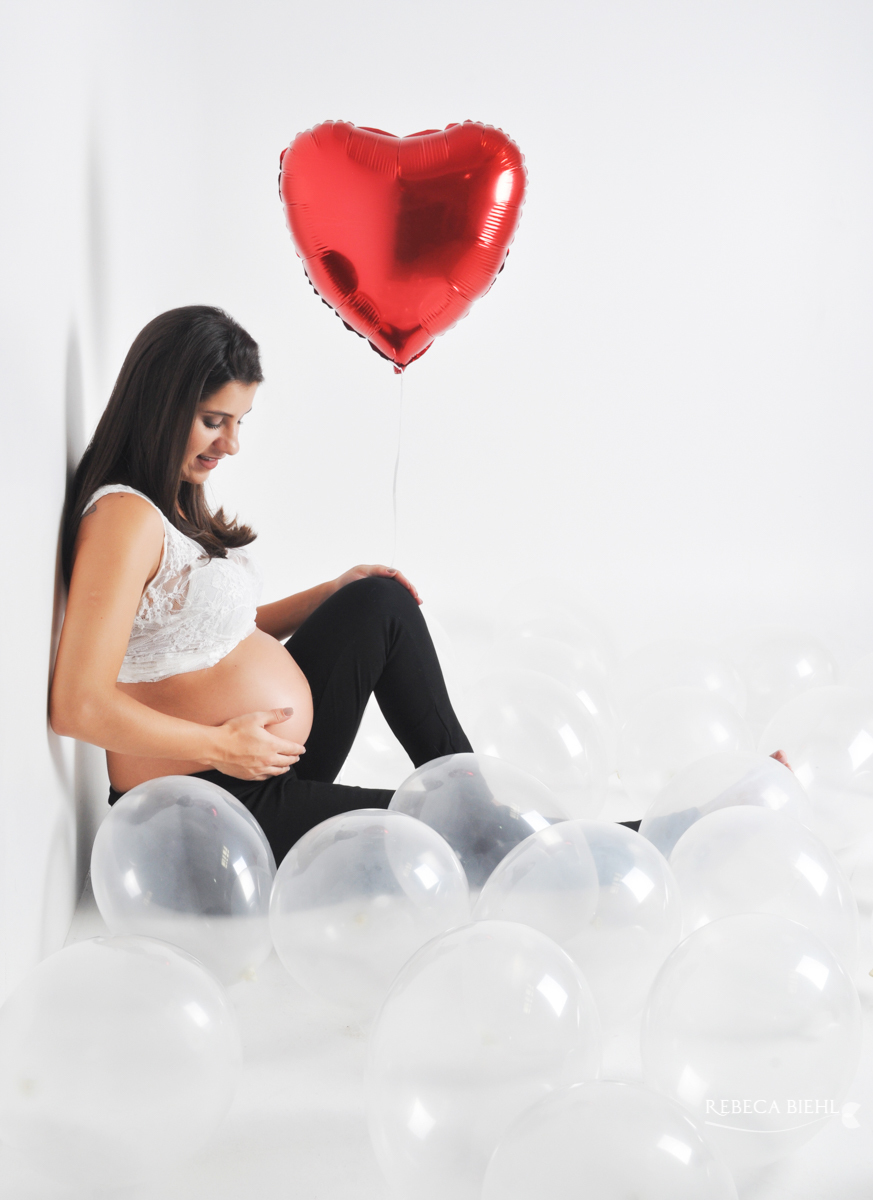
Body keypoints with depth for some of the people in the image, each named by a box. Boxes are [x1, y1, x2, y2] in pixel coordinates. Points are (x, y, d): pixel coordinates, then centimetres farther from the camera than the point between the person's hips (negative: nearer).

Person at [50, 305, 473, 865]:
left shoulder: (178, 506, 11)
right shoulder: (125, 515, -21)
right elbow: (78, 705, -26)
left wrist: (332, 593, 7)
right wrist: (223, 746, -21)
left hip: (267, 752, 10)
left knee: (382, 601, 9)